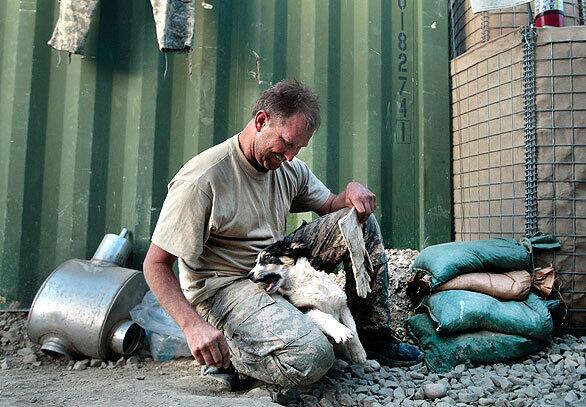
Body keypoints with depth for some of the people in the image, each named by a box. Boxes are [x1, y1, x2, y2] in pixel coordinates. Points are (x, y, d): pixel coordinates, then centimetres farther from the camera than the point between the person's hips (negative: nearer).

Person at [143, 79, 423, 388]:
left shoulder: (290, 168, 3)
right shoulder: (201, 180, -21)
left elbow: (329, 205, 19)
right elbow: (156, 264, -18)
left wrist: (352, 191, -6)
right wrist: (193, 326, -32)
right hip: (224, 287, -8)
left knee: (360, 220, -1)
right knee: (313, 357, -32)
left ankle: (373, 334, 7)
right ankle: (226, 352, -4)